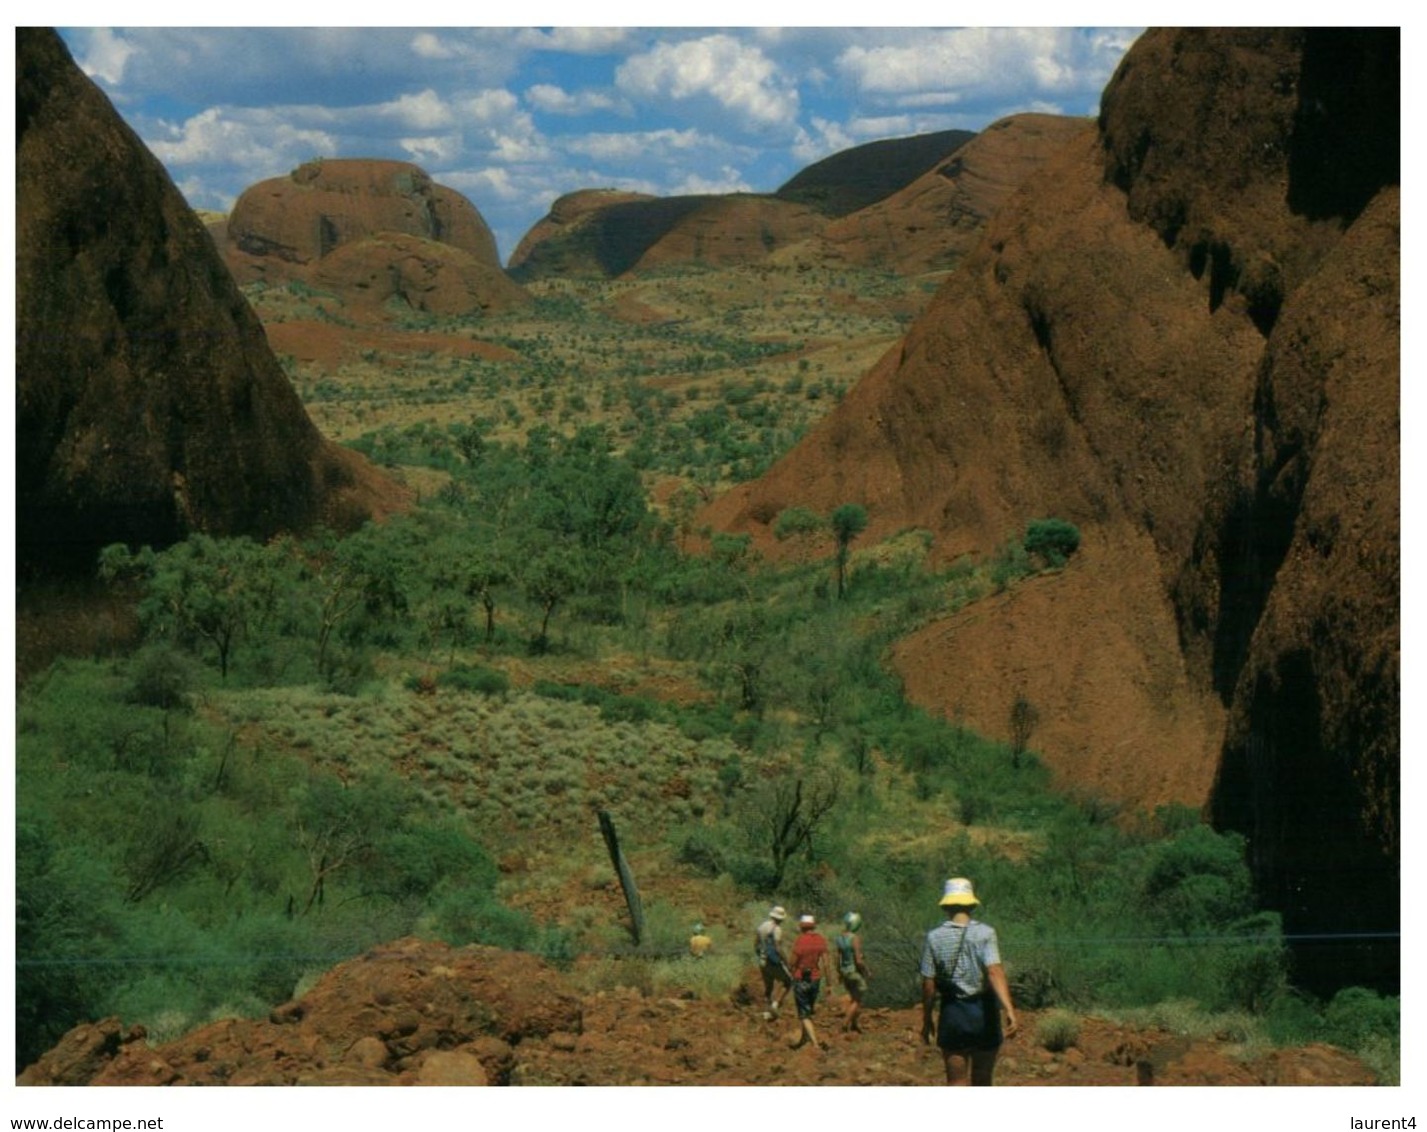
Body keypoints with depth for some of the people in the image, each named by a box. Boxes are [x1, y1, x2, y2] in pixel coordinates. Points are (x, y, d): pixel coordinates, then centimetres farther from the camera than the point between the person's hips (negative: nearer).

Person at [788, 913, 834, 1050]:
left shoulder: (800, 940, -19)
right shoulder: (821, 939, -4)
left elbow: (791, 962, -15)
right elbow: (825, 963, -2)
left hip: (801, 980, -5)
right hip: (816, 979, 5)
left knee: (804, 1014, 2)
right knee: (809, 1011, 22)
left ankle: (815, 1043, -9)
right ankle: (803, 1039, 36)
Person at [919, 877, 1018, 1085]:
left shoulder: (934, 937, -3)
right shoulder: (985, 933, -6)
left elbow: (928, 984, -2)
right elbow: (994, 971, -20)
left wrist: (926, 1020, 10)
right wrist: (1008, 1008, -27)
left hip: (952, 1013, 0)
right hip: (983, 1013, 0)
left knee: (956, 1082, 4)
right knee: (982, 1080, 15)